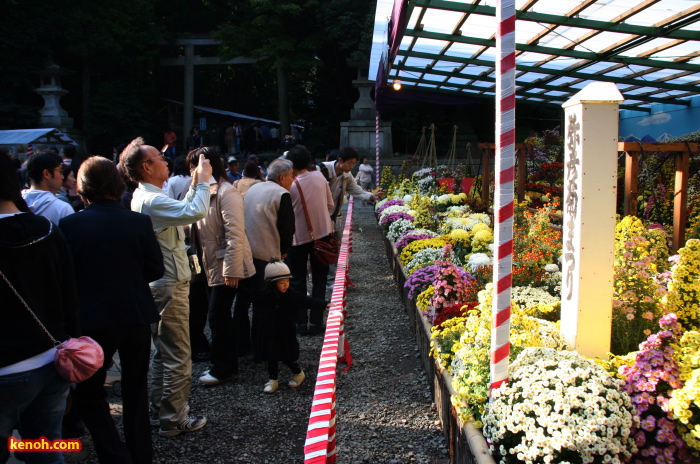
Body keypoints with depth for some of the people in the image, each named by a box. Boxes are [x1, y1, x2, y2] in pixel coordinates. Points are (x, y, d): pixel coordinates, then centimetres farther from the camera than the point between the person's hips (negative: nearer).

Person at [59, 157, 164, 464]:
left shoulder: (69, 225, -12)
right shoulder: (140, 222, -8)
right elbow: (156, 269, -1)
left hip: (92, 318, -3)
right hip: (136, 315, 3)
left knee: (88, 394, 11)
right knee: (136, 388, 19)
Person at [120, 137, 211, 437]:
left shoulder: (143, 197, 11)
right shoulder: (152, 200, -22)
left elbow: (183, 211, 21)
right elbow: (196, 212, -35)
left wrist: (195, 184, 14)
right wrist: (204, 179, -20)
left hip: (159, 286, 11)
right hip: (169, 288, -11)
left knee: (163, 353, 20)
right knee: (178, 358, -1)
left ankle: (159, 412, 31)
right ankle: (173, 420, 10)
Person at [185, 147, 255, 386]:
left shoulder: (226, 192, -18)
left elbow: (234, 234, -22)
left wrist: (231, 269, -23)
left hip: (225, 266, -9)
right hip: (211, 265, 9)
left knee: (218, 317, -3)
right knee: (220, 316, 16)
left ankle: (222, 367, 10)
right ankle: (227, 364, 27)